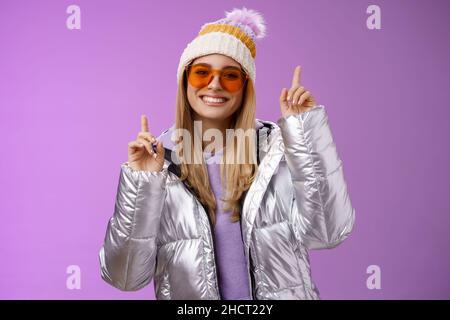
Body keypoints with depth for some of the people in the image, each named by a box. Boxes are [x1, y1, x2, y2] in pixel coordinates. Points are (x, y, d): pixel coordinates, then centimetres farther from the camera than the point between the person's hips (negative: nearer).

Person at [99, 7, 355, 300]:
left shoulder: (277, 148, -5)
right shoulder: (158, 162, -5)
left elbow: (326, 232, -15)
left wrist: (305, 131, -14)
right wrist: (142, 184, -19)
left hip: (281, 290, 1)